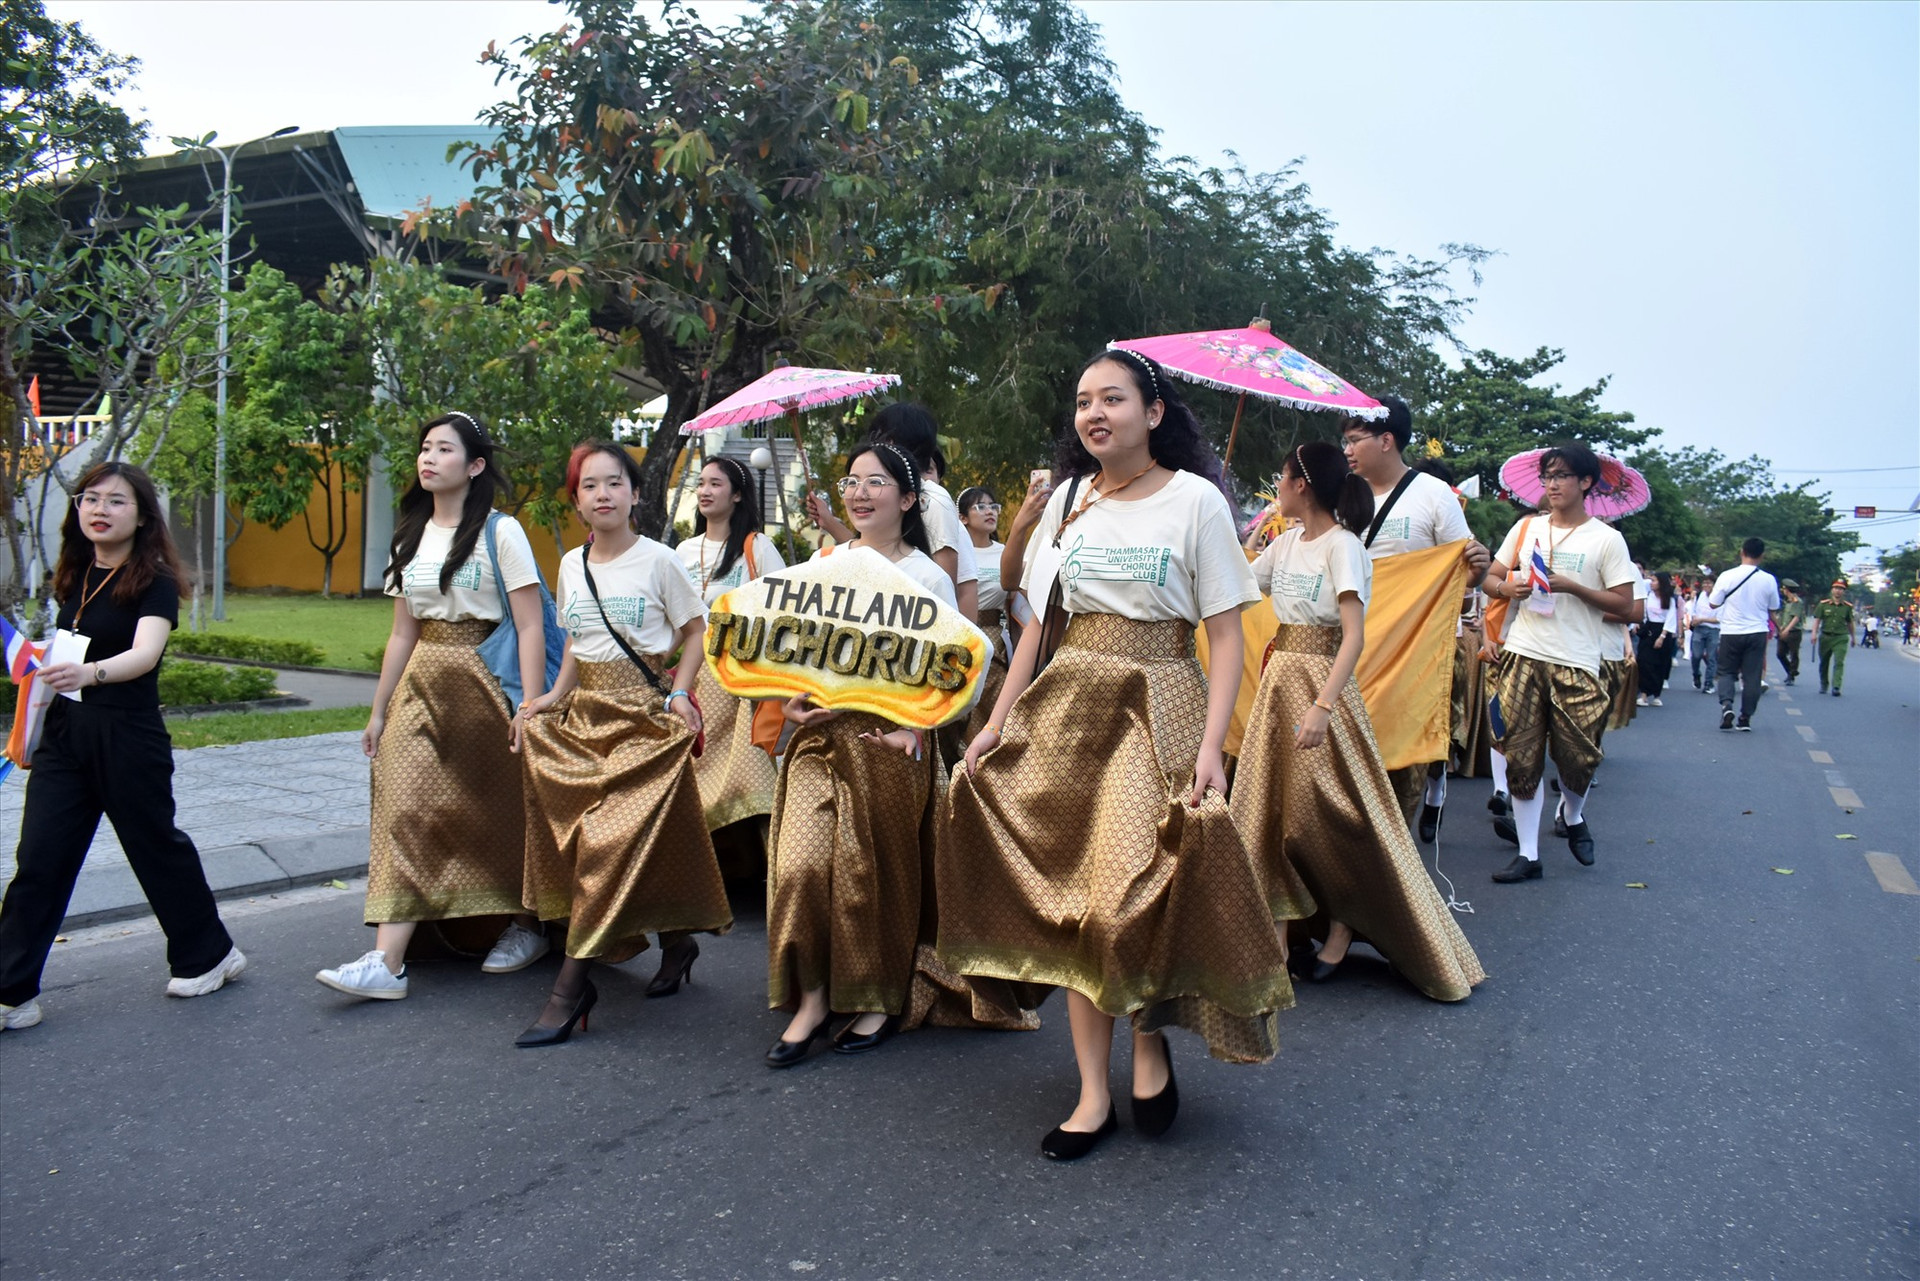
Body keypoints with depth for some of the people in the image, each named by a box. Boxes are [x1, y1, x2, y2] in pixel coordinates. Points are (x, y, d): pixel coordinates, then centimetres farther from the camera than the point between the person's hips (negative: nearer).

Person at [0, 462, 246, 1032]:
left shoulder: (154, 581, -10)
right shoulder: (74, 577, 8)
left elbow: (145, 653, -27)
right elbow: (59, 652, 18)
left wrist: (91, 672, -47)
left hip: (128, 738, -6)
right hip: (64, 734, 6)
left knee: (157, 846, 8)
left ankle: (210, 954, 27)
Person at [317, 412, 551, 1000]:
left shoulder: (501, 533, -5)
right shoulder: (411, 538, 14)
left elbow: (530, 628, -10)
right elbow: (403, 633, 16)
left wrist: (530, 710, -18)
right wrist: (380, 710, 14)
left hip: (485, 682, -5)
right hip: (422, 686, 5)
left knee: (498, 810, 5)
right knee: (405, 812, -5)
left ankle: (525, 926, 26)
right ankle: (386, 962, -7)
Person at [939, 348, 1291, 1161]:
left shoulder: (1195, 500, -4)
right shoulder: (1069, 499, 9)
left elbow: (1224, 637, -7)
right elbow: (1039, 623, 12)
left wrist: (1210, 747, -17)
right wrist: (998, 722, 5)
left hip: (1157, 711, -4)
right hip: (1069, 707, 4)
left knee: (1144, 894, -7)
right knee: (1074, 894, 3)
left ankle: (1150, 1043, 22)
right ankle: (1094, 1093, 12)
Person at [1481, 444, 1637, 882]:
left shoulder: (1605, 538, 1)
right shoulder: (1526, 528, 11)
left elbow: (1624, 603, -2)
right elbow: (1492, 576, 15)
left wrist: (1571, 587, -13)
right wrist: (1507, 586, -8)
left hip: (1576, 663, -2)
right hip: (1524, 656, 3)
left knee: (1577, 757, -1)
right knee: (1521, 757, 1)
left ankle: (1574, 817, 34)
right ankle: (1528, 854, 9)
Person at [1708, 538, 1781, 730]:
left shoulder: (1727, 576, -10)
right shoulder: (1768, 580, -3)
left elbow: (1713, 603, -2)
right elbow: (1773, 609, 9)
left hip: (1731, 633, -1)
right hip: (1757, 633, 1)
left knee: (1727, 672, 11)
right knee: (1752, 676, 7)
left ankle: (1726, 704, -14)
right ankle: (1746, 718, 8)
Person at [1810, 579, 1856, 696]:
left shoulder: (1848, 606, 4)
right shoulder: (1823, 604, 2)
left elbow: (1850, 623, 14)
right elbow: (1817, 620, -1)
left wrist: (1852, 637, 21)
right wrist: (1814, 633, -14)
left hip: (1841, 638, -1)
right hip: (1825, 637, 1)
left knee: (1839, 662, -14)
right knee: (1824, 663, 13)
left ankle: (1836, 687, -19)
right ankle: (1823, 684, 31)